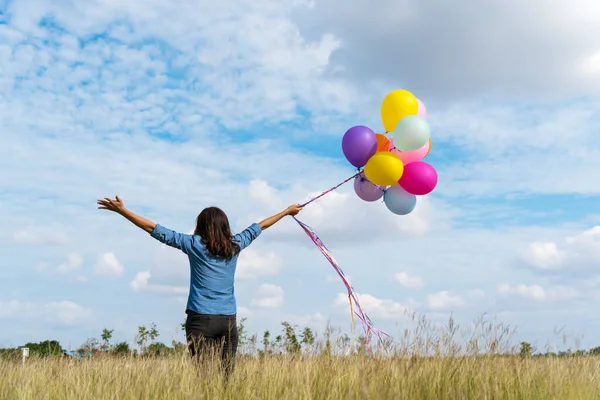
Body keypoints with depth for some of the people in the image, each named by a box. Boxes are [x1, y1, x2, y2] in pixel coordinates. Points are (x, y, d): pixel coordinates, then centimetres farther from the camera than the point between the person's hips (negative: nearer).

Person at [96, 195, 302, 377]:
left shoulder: (194, 244, -1)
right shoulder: (235, 245, 8)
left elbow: (155, 229, -2)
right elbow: (259, 227, 22)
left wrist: (122, 210, 1)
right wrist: (287, 211, 36)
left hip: (201, 319, -3)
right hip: (229, 320, 3)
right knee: (228, 373, 5)